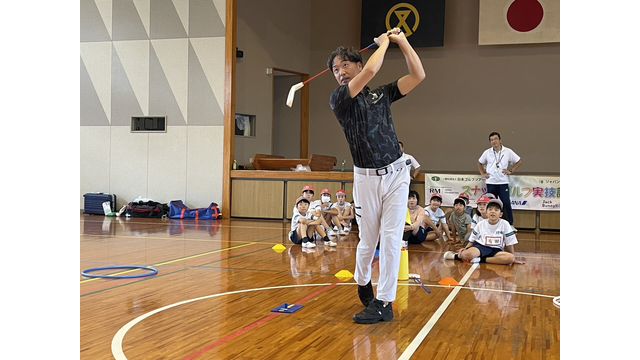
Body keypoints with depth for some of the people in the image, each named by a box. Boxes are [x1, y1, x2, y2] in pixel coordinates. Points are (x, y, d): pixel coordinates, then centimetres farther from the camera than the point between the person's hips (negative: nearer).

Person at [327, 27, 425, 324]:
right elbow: (371, 70, -17)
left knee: (391, 238, -3)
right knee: (367, 241, 8)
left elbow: (418, 75, 2)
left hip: (396, 173, 2)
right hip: (366, 177, -2)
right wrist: (383, 42, -2)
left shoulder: (381, 94, 10)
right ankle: (362, 283, 37)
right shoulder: (338, 99, -3)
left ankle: (383, 302, 3)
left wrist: (401, 40, 2)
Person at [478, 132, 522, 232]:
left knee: (506, 203, -6)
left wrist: (510, 171, -1)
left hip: (503, 182, -2)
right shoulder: (487, 152, 4)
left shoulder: (508, 152, -2)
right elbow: (480, 163, 19)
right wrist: (483, 173, 7)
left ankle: (510, 225, 4)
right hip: (490, 182, 2)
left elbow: (519, 161, 8)